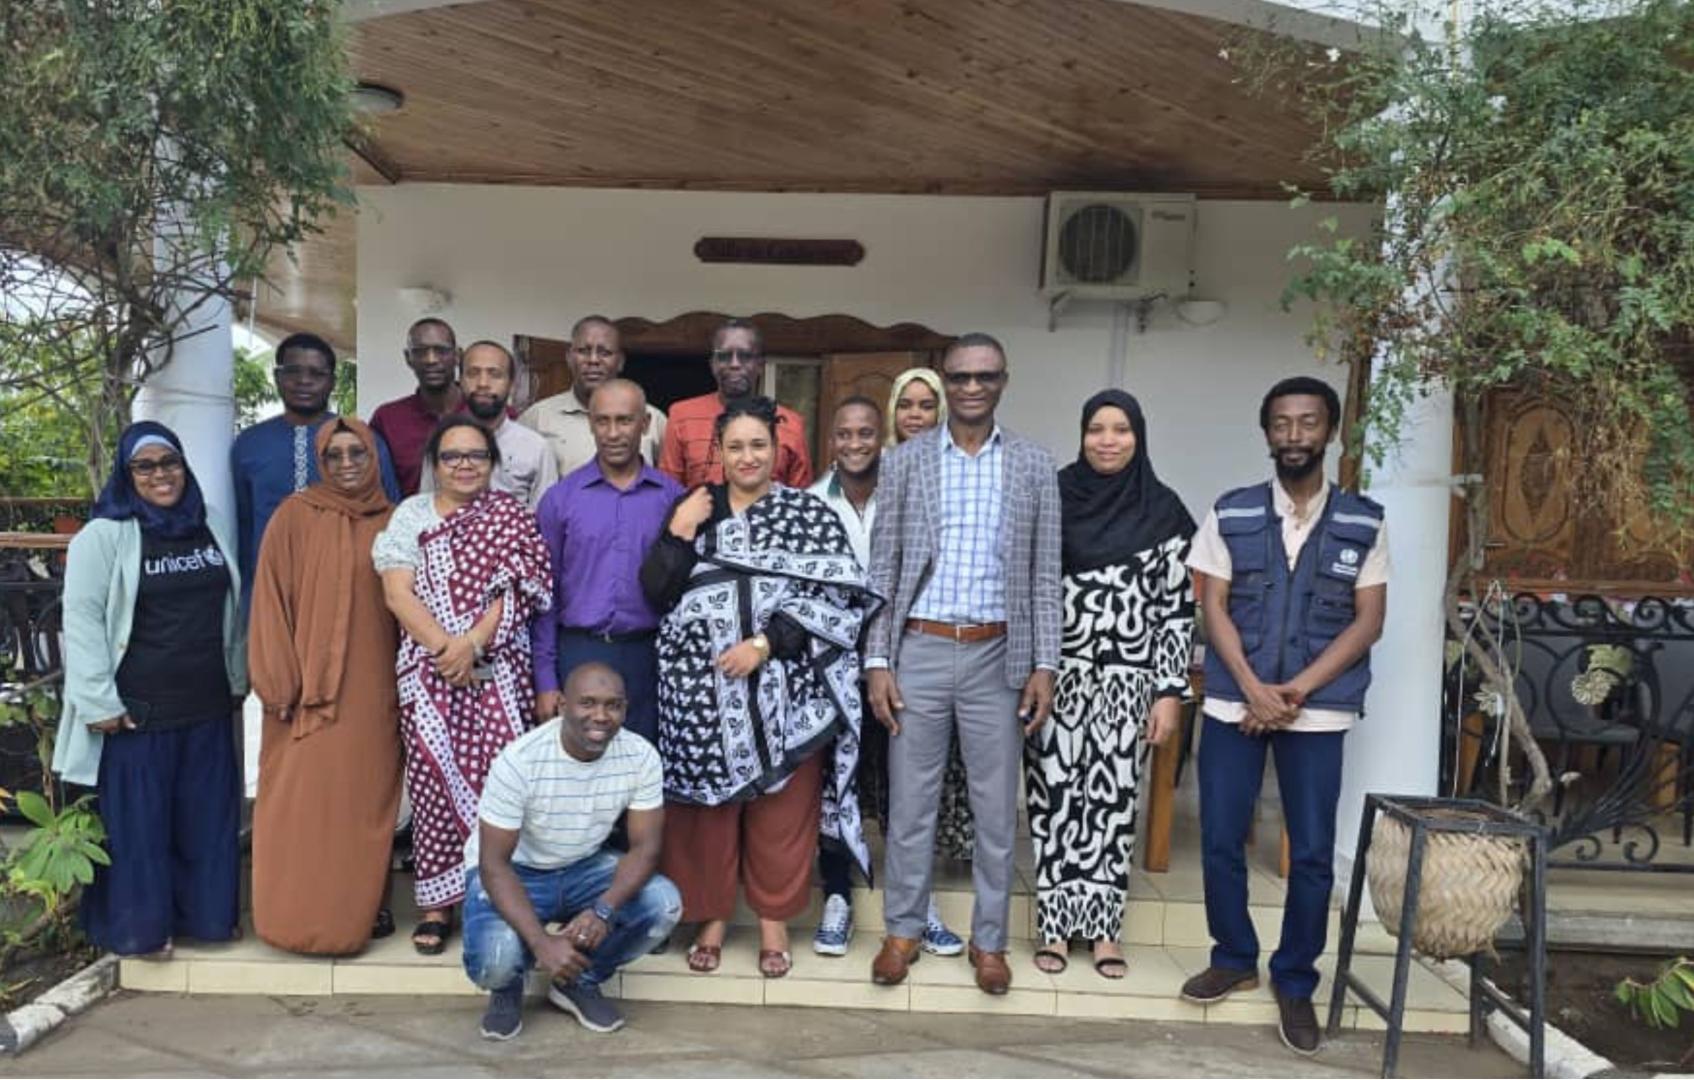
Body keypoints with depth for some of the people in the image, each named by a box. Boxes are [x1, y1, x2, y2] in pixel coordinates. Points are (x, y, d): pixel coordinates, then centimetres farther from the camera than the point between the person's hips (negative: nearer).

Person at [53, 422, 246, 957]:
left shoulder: (212, 527, 9)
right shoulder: (104, 535, -7)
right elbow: (81, 621, -10)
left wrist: (238, 681, 16)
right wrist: (99, 702, -14)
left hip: (209, 707, 5)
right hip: (138, 711, -5)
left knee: (208, 816, 12)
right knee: (139, 819, 6)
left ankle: (208, 912, 27)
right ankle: (139, 927, 21)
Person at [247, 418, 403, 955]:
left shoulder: (392, 522, 7)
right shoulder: (294, 517, -1)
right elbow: (272, 602, -4)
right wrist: (280, 685, -9)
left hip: (373, 690, 3)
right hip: (309, 689, -2)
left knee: (367, 800, 9)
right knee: (304, 803, 0)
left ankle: (365, 906, 21)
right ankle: (302, 918, 11)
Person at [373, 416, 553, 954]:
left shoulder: (512, 516, 7)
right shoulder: (410, 516, 9)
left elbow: (519, 591, -3)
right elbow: (398, 594, 0)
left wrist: (472, 642, -15)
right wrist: (444, 647, -11)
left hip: (497, 670, 0)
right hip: (429, 671, 1)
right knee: (434, 781, 0)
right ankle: (436, 903, 11)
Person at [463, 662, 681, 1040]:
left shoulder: (641, 756, -18)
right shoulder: (520, 761, -28)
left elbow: (645, 847, -15)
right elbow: (494, 863, -24)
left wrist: (604, 910, -34)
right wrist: (541, 943, -35)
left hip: (584, 868, 4)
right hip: (513, 872, -3)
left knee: (664, 904, -21)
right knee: (495, 959, -31)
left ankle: (581, 982, 6)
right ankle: (507, 988, 9)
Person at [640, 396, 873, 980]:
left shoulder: (810, 513, 2)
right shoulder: (692, 510, 9)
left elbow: (836, 597, -7)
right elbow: (656, 594, 3)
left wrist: (765, 643, -15)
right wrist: (678, 534, -9)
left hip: (784, 692, -1)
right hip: (704, 692, 2)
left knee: (782, 813, 7)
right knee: (708, 809, 8)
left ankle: (774, 919, 23)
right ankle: (712, 916, 25)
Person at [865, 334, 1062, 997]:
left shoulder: (1034, 467, 3)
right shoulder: (905, 461, 2)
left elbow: (1044, 575, 3)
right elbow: (883, 568, 2)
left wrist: (1044, 666, -2)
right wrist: (877, 661, -4)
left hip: (997, 656, 0)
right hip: (918, 651, 0)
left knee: (996, 809, 9)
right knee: (910, 802, 9)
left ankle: (989, 940, 25)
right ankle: (903, 929, 26)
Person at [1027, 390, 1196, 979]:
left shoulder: (1163, 510, 1)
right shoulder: (1053, 496, 1)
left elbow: (1178, 607, 1)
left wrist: (1170, 691, -3)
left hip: (1127, 678, 0)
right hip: (1057, 672, 0)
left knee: (1114, 797, 5)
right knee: (1054, 793, 3)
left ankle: (1103, 926, 20)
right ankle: (1055, 924, 16)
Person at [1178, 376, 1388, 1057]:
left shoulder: (1364, 523, 3)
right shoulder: (1230, 515, 2)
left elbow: (1368, 621, -1)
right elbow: (1213, 608, -1)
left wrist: (1295, 692, -11)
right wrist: (1254, 689, -13)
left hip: (1318, 710, 0)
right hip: (1233, 704, 1)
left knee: (1312, 853, 4)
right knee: (1220, 841, 5)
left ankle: (1295, 982, 22)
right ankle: (1234, 958, 27)